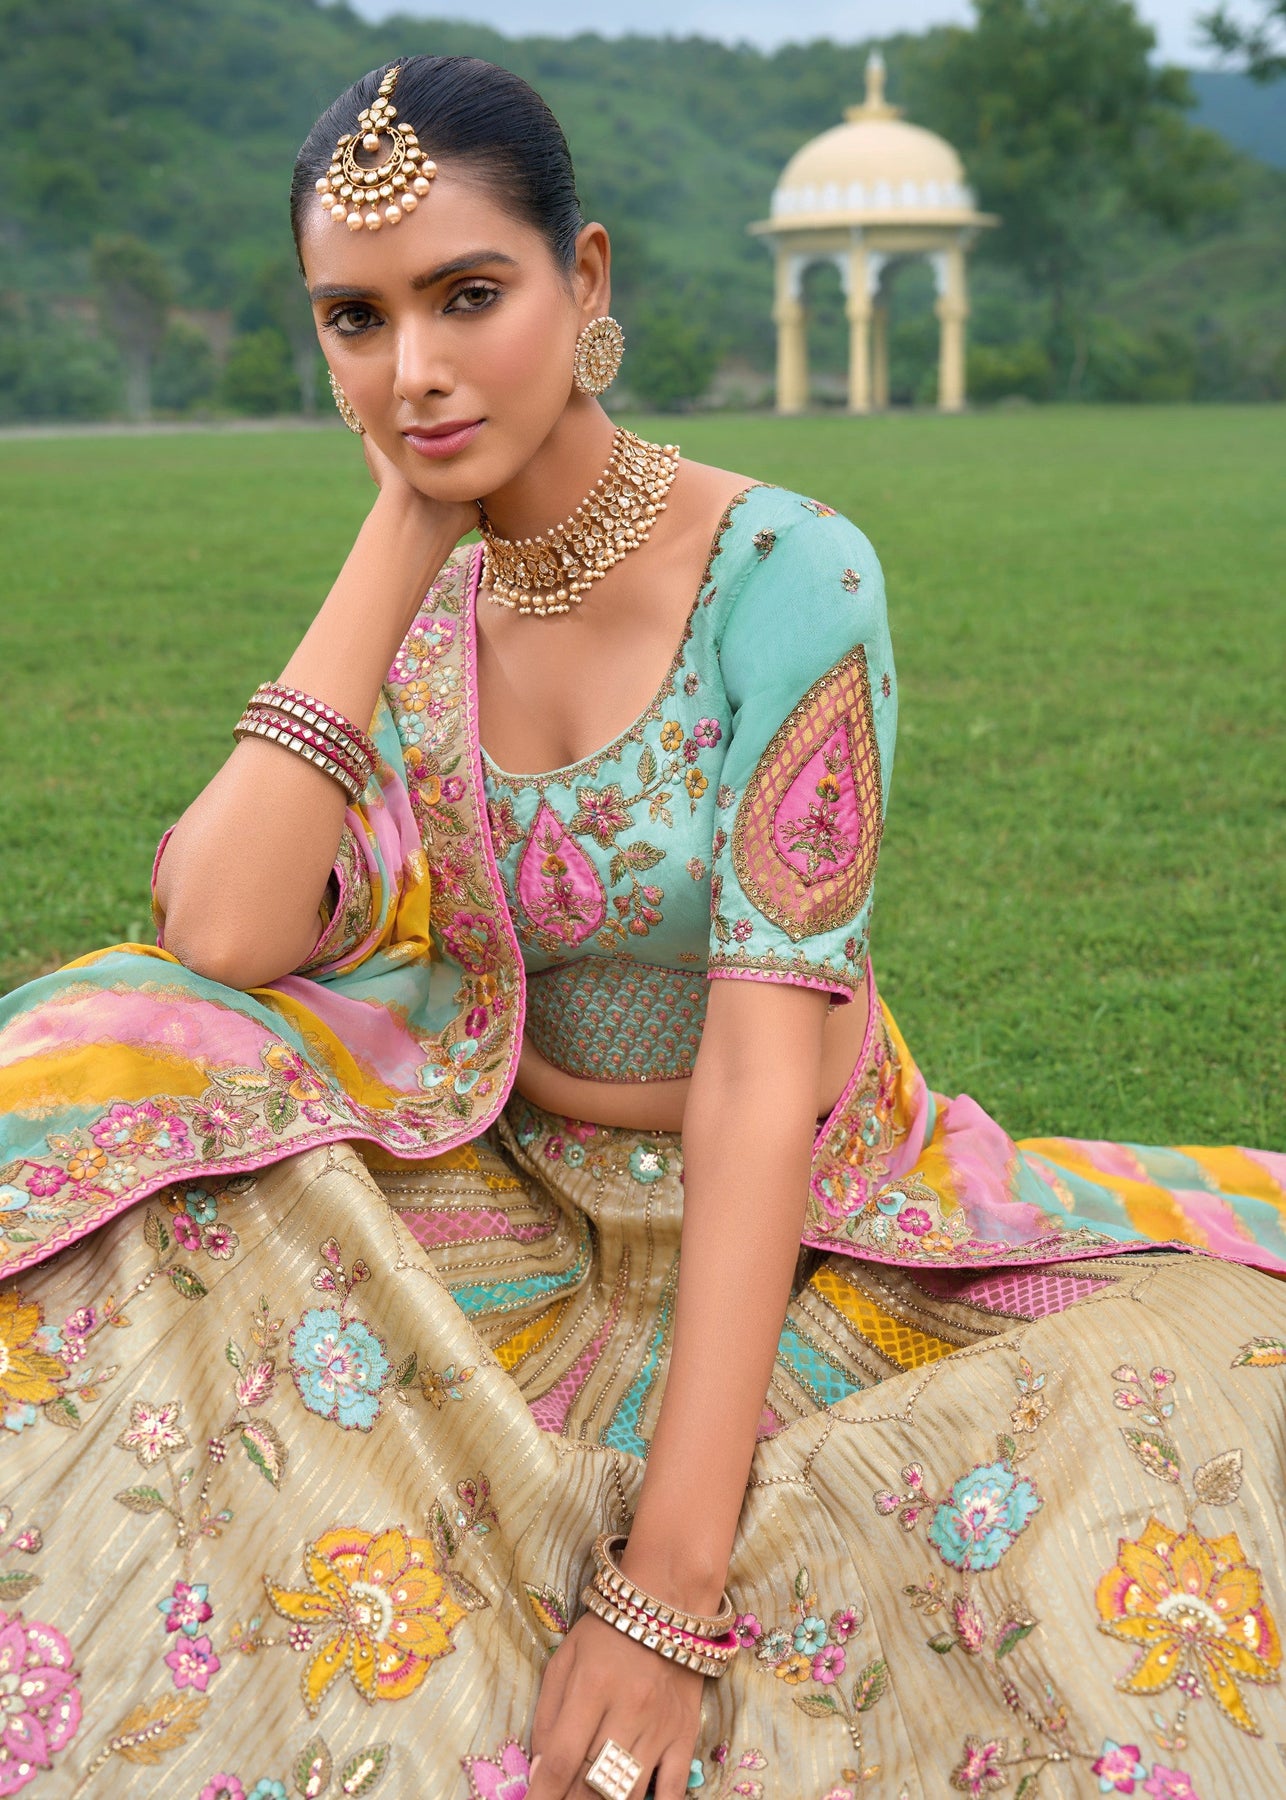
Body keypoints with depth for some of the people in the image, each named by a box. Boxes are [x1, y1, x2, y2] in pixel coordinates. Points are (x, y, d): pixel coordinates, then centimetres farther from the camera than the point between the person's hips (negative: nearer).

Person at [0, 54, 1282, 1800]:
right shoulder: (414, 615, -2)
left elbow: (763, 1075, -24)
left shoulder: (785, 574, -18)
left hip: (809, 1234, -3)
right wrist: (400, 541, -16)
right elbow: (226, 936, -21)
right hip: (517, 1221, 4)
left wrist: (671, 1586, -29)